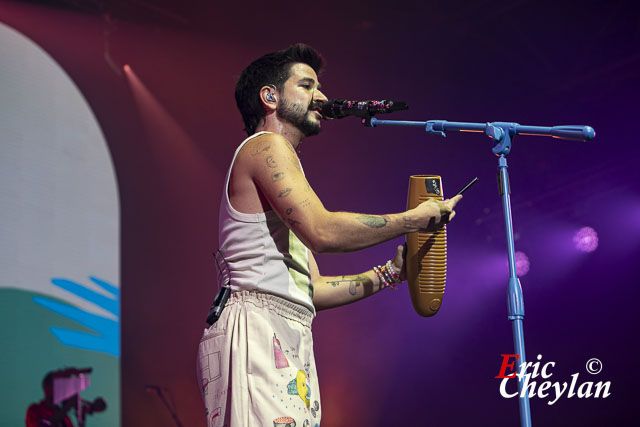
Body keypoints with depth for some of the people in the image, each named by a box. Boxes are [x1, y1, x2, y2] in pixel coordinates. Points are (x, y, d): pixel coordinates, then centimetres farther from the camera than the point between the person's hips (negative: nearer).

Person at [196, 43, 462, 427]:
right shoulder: (267, 146, 1)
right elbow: (322, 231, -17)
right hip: (257, 330, -10)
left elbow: (312, 290, 25)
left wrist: (388, 273, 20)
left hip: (288, 343, 10)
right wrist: (413, 220, -6)